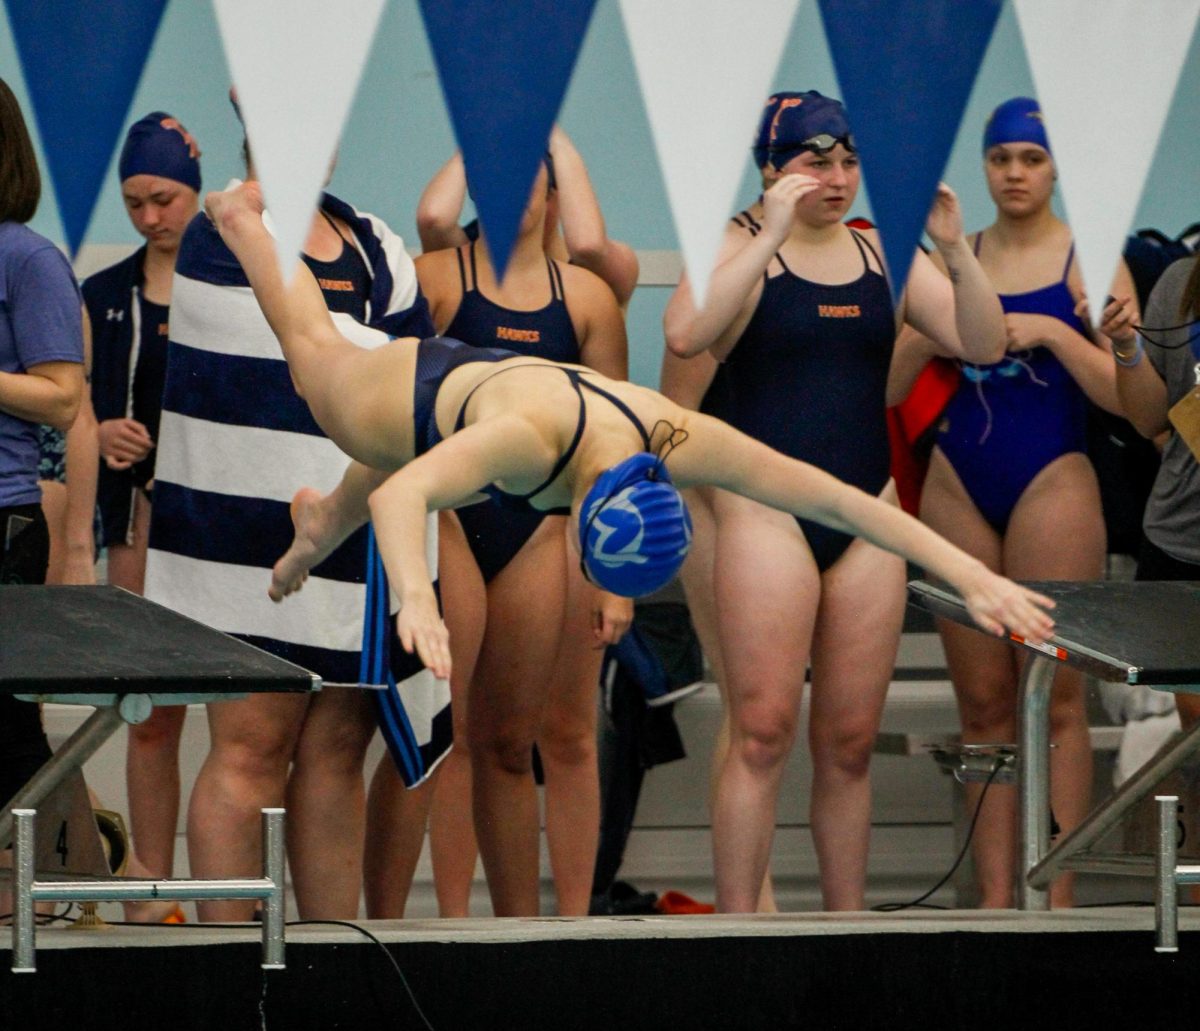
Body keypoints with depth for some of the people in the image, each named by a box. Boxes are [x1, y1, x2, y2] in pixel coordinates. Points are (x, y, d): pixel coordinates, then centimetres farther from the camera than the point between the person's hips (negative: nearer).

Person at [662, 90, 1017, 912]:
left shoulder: (884, 254, 11)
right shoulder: (741, 248, -2)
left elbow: (984, 344, 5)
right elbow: (685, 333, -22)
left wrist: (955, 248, -10)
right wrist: (772, 236, -25)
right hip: (767, 510, -5)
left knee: (850, 743, 6)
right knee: (764, 732, -10)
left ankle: (847, 917, 12)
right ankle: (736, 923, -9)